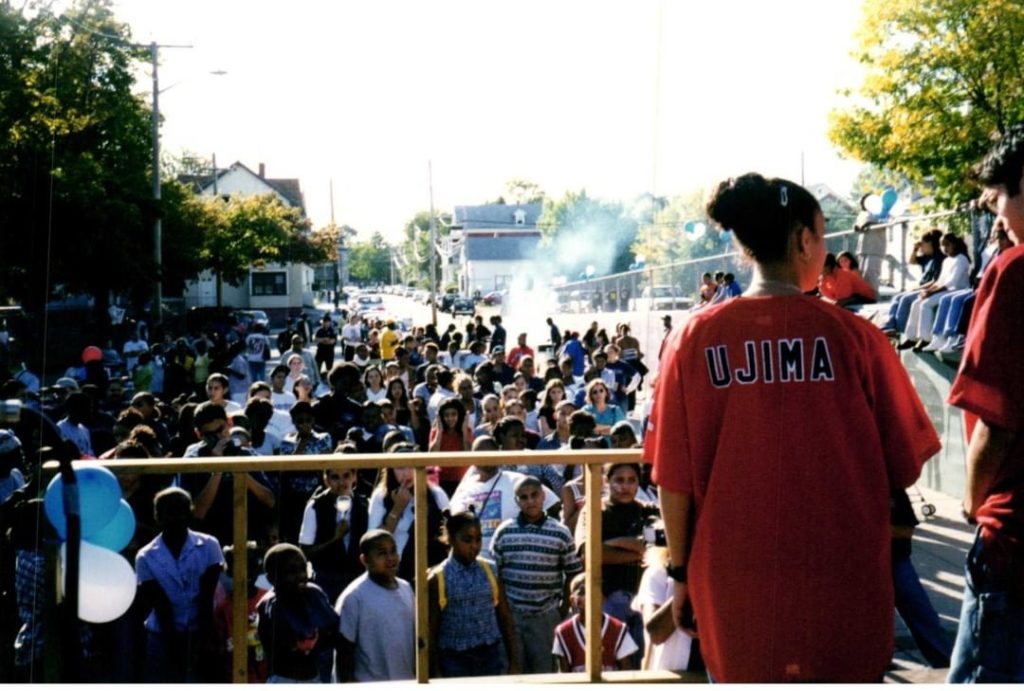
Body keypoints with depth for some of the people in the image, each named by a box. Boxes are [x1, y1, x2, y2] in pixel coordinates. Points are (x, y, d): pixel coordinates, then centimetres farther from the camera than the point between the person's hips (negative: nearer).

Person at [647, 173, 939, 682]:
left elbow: (674, 474, -3)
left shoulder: (696, 338, -5)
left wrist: (681, 570, 8)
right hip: (841, 580, -1)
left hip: (735, 582, 1)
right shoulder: (854, 336, -8)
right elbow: (905, 465, -1)